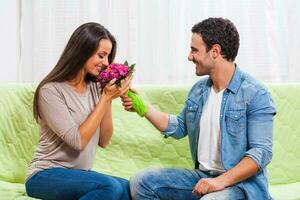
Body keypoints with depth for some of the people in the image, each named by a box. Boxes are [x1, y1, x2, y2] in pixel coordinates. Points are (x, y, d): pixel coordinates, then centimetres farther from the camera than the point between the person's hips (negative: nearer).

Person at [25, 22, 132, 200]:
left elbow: (104, 142, 4)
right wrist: (106, 98, -17)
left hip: (80, 174, 6)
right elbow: (78, 141, -19)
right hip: (46, 175, -6)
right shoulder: (51, 90, -13)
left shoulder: (95, 87, 7)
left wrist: (108, 99, -7)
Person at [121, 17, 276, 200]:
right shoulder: (199, 89, 9)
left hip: (240, 181, -7)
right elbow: (179, 127, 21)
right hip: (202, 175, 7)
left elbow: (262, 151, -19)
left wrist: (221, 181, -28)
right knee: (141, 181, -6)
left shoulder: (255, 94, -14)